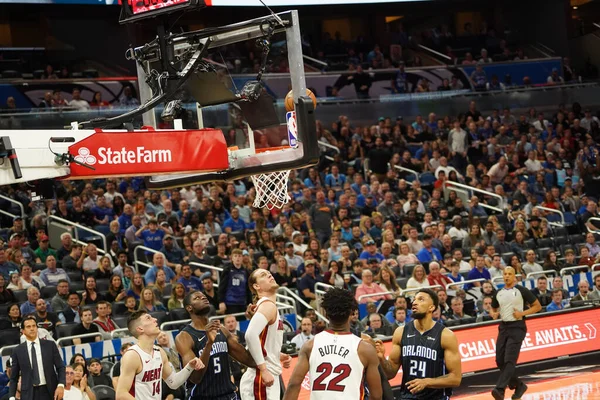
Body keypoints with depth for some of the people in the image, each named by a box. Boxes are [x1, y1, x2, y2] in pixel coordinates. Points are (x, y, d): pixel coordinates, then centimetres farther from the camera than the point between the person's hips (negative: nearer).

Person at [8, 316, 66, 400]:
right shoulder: (17, 351, 4)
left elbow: (60, 367, 5)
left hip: (49, 392, 0)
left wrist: (61, 385, -12)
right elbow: (14, 377, 6)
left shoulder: (50, 345, 4)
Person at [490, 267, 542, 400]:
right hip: (503, 327, 6)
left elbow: (537, 306, -1)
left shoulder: (521, 291, -5)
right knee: (500, 360, 5)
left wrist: (522, 313, -15)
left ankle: (500, 389, -25)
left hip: (517, 327, -6)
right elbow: (493, 309, 23)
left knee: (510, 359, -16)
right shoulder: (498, 293, 10)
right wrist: (494, 314, -1)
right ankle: (519, 385, 23)